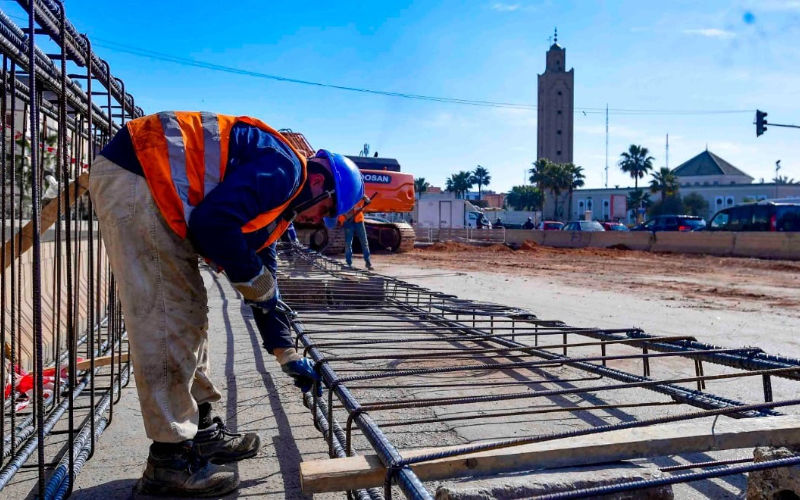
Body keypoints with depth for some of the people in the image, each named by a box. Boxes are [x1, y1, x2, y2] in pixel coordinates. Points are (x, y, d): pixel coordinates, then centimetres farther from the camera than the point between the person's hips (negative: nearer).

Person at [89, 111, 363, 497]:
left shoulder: (280, 198, 17)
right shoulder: (284, 168, -13)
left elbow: (263, 271, 21)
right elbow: (213, 224, -26)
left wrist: (286, 355, 21)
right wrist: (254, 279, -9)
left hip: (157, 188, 11)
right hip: (133, 175, -11)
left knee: (188, 311, 13)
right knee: (167, 320, -10)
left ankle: (201, 430, 23)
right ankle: (169, 461, 0)